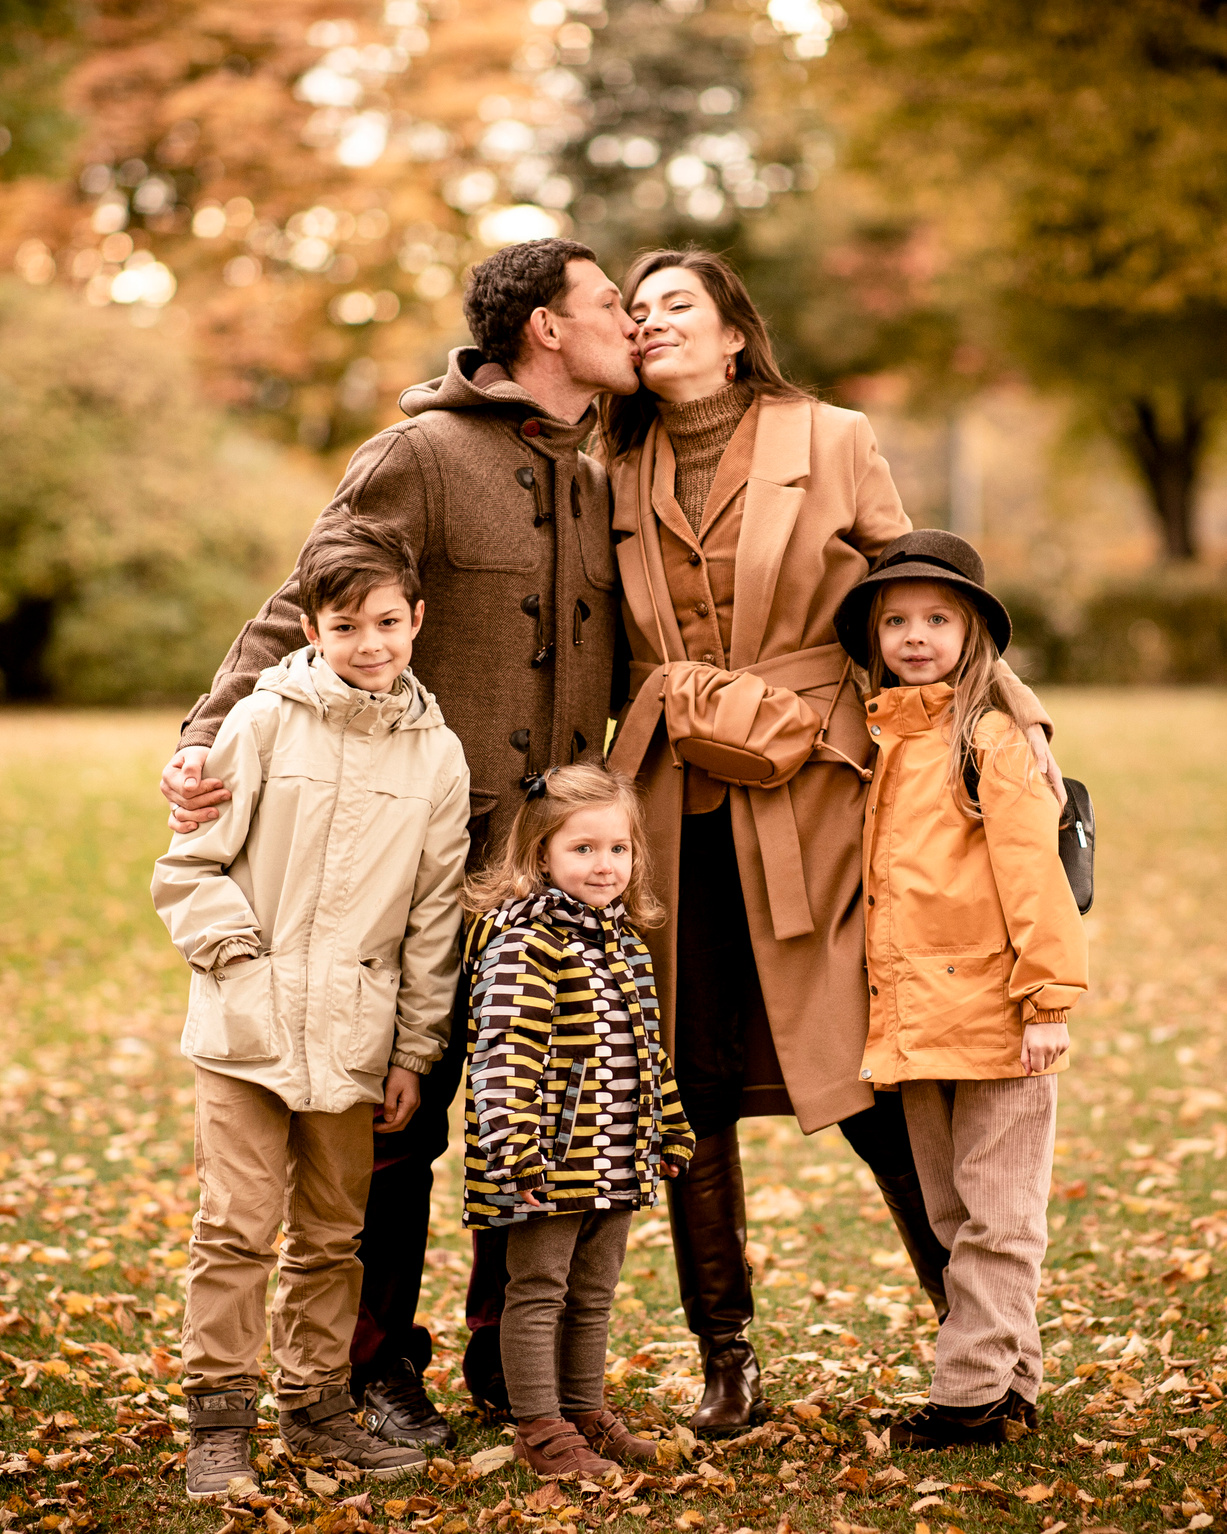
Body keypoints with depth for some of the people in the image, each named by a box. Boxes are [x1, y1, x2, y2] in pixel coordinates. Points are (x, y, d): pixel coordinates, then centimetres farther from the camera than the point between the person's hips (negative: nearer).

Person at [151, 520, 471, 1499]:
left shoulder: (437, 756, 5)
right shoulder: (263, 722, -1)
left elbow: (435, 916, 8)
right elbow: (190, 866, 1)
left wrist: (415, 1050, 8)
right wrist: (243, 956, -9)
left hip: (354, 1040, 2)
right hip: (247, 1026, -2)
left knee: (333, 1234, 10)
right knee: (238, 1226, -3)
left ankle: (316, 1403, 24)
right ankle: (219, 1417, 9)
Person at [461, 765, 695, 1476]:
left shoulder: (626, 940, 12)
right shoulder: (523, 940, -15)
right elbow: (503, 1048, -23)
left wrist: (670, 1128, 24)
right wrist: (511, 1142, -31)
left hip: (616, 1161, 8)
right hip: (551, 1156, -8)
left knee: (594, 1293, 18)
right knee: (539, 1291, 3)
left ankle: (585, 1412, 30)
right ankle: (541, 1429, 11)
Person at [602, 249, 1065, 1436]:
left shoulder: (831, 443, 4)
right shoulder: (619, 478, 12)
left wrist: (1016, 715, -3)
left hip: (811, 802, -3)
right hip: (673, 814, 3)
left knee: (872, 1081, -3)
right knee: (690, 1092, 5)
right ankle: (726, 1367, 17)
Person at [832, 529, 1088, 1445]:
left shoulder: (992, 737, -10)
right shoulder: (884, 742, 12)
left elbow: (1033, 871, -13)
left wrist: (1050, 998, -15)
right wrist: (885, 1008, 15)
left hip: (995, 1020, -8)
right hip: (913, 1020, 8)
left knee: (997, 1219, 1)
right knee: (953, 1217, 14)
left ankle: (976, 1394, 6)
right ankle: (1011, 1384, 24)